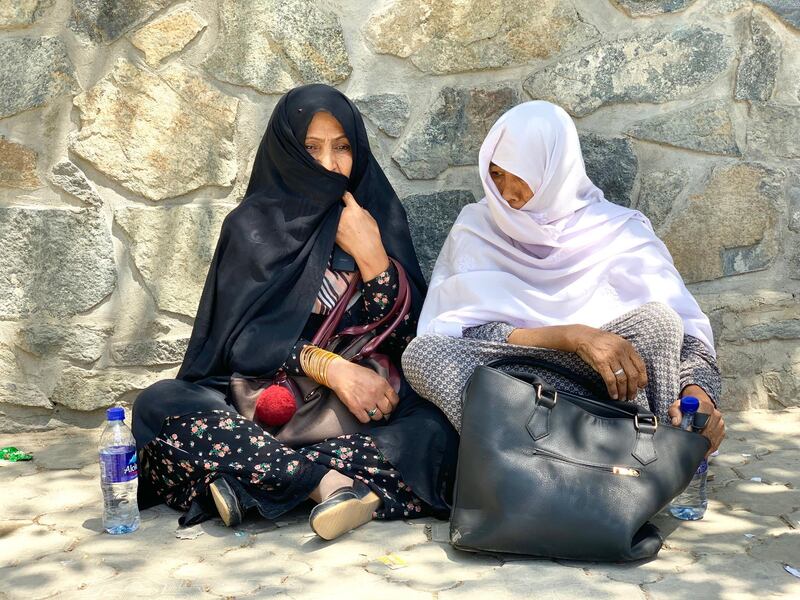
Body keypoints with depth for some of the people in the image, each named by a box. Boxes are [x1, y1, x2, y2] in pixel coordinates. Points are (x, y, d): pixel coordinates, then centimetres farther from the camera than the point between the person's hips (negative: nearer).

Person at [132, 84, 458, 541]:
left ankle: (259, 478, -32)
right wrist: (332, 369, -22)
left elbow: (409, 337, 0)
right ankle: (328, 482, -36)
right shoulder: (254, 225, 3)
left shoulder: (378, 214, 7)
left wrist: (370, 254, -13)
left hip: (366, 401, 1)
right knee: (159, 405, -27)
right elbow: (242, 337, -8)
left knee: (438, 429, -31)